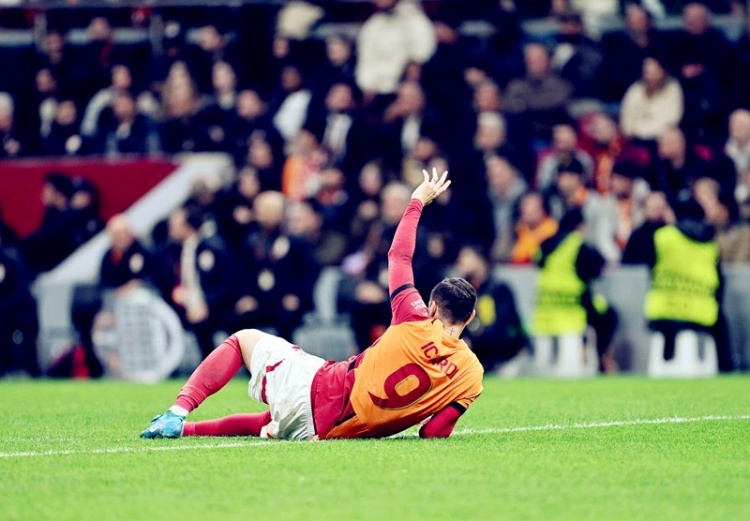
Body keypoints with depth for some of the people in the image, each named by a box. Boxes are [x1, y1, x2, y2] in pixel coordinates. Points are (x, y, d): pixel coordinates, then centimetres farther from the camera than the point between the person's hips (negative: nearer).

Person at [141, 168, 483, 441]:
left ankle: (178, 413, 6)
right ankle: (181, 427, 22)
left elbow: (398, 257, 5)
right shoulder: (471, 374, -8)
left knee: (244, 339, 23)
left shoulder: (416, 323, -10)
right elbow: (433, 433, -11)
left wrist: (419, 200, 20)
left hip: (312, 387, -4)